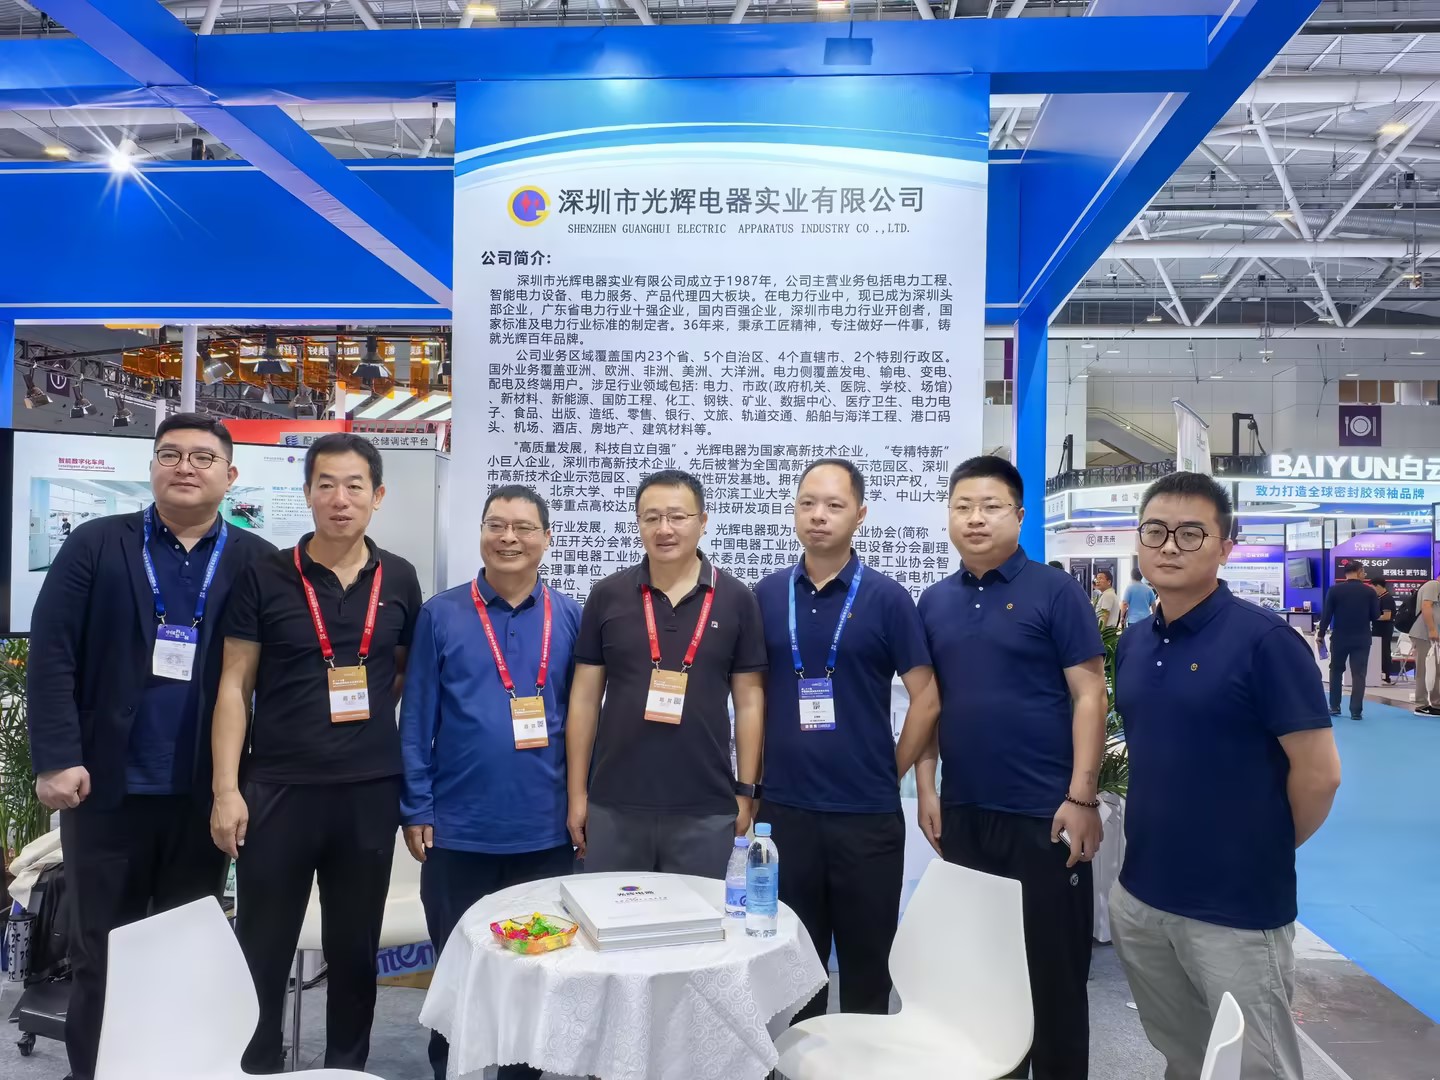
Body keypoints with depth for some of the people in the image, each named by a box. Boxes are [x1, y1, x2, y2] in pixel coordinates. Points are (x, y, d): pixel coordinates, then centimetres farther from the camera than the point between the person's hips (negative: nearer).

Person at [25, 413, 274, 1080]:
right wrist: (57, 758, -12)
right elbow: (51, 654, -4)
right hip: (107, 787, 0)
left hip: (204, 795, 1)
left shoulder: (256, 563, 1)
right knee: (99, 951, 13)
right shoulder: (96, 545, 1)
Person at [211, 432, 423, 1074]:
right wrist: (226, 789, -8)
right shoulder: (265, 576, -3)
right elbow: (235, 685, -3)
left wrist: (368, 707, 1)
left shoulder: (399, 580, 3)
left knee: (355, 950, 14)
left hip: (371, 792, 2)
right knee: (262, 952, 7)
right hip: (278, 789, -2)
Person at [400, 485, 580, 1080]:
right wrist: (416, 810, -5)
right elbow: (417, 718, -2)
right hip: (459, 830, -1)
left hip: (546, 831, 1)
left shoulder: (570, 617, 1)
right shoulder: (441, 615, -2)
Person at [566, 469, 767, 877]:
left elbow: (749, 702, 2)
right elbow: (585, 698, 4)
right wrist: (577, 793, 2)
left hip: (706, 809, -1)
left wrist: (746, 793, -1)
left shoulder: (736, 600, -1)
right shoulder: (607, 596, 1)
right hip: (613, 806, 1)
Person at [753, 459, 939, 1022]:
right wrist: (754, 778, 5)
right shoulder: (767, 594, 4)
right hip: (784, 808, 2)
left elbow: (927, 697, -3)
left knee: (867, 958, 12)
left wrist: (892, 769, -2)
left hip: (867, 812, -2)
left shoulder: (886, 598, -4)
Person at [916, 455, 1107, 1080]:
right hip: (963, 813, 5)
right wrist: (926, 788, 6)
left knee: (1053, 964, 8)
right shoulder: (934, 602, 8)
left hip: (1043, 813, -4)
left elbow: (1090, 695, -8)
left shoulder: (1055, 592, -6)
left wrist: (1081, 798, -13)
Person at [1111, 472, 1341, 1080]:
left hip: (1239, 907, -6)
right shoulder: (1133, 644, 4)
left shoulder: (1264, 640, -16)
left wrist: (1265, 852, -1)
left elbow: (1319, 773, -14)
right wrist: (1161, 837, 11)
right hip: (1139, 897, 6)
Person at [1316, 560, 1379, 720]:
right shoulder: (1369, 591, -5)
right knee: (1358, 674, 2)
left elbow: (1326, 613, -5)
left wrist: (1321, 633, 4)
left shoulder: (1334, 590, -6)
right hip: (1362, 639, 0)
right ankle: (1356, 711, -2)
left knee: (1336, 671, 16)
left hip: (1339, 638, 0)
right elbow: (1376, 616, -1)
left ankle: (1334, 707, 18)